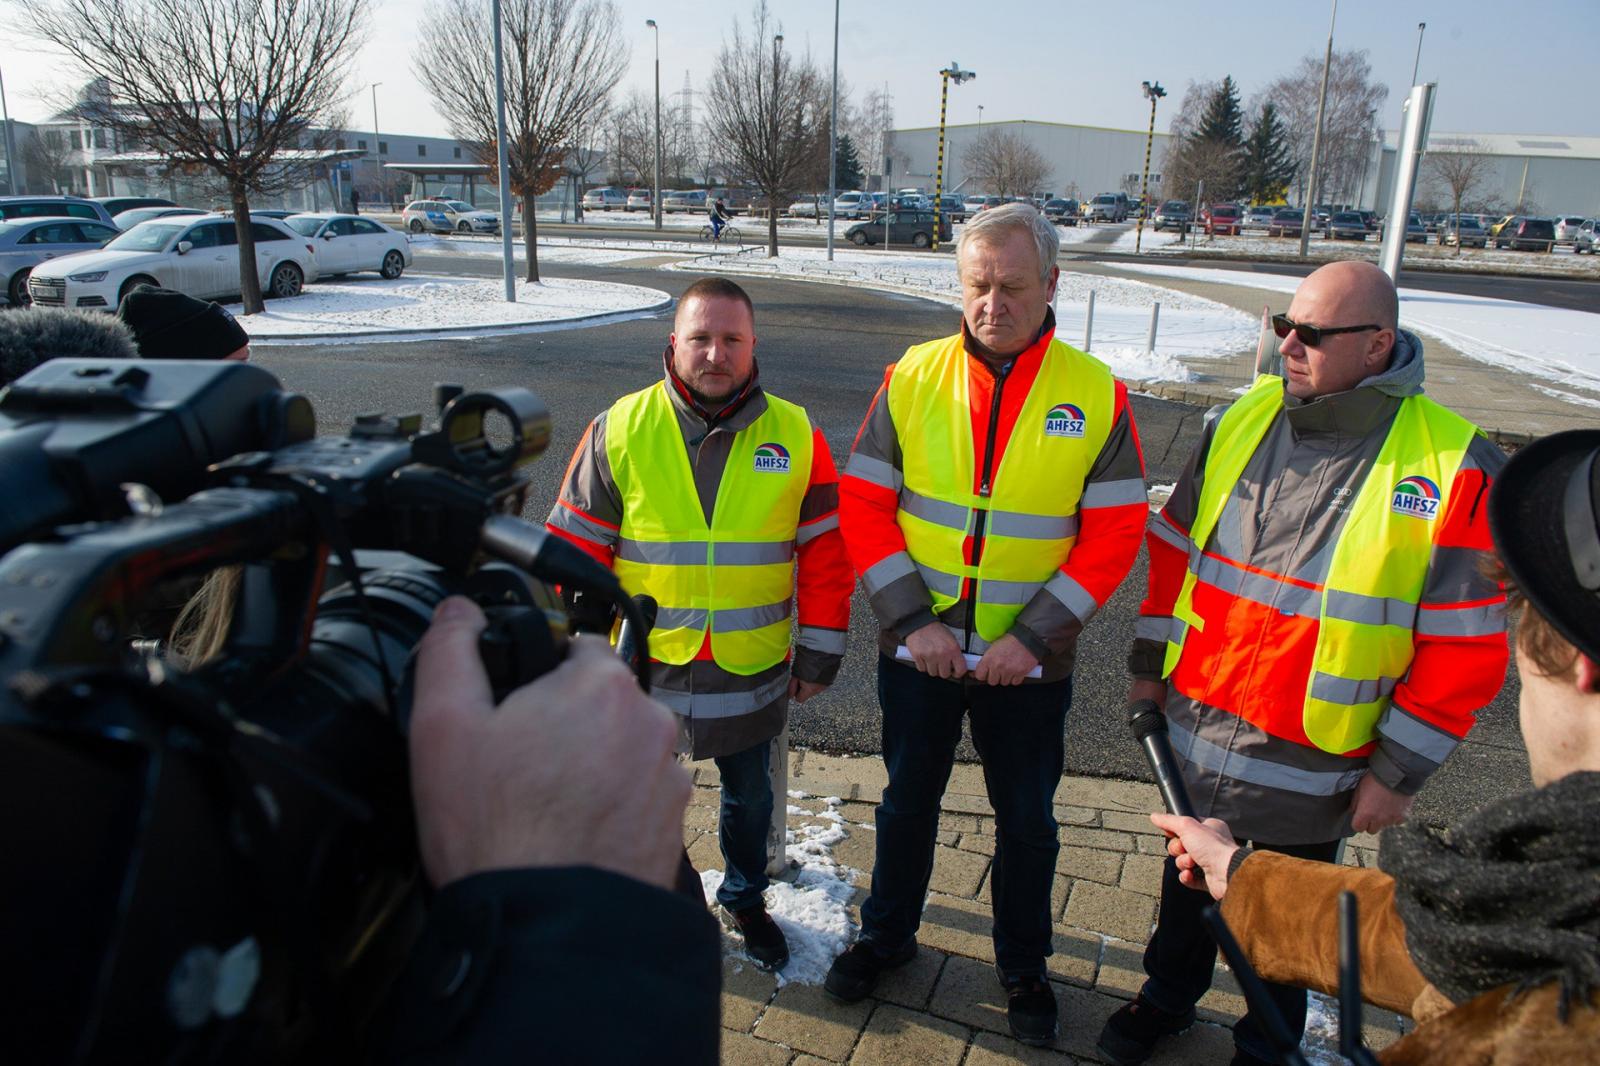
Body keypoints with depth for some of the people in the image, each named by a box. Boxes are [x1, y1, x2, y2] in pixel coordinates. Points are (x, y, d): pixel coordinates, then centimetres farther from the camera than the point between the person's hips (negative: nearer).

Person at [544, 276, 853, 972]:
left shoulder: (796, 435, -6)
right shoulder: (619, 431, -9)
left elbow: (825, 552, 0)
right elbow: (576, 549, -3)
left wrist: (819, 654, 0)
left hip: (752, 670, 1)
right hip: (642, 665, -1)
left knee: (749, 797, 21)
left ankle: (745, 900, 47)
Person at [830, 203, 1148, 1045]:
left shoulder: (1098, 395, -8)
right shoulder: (912, 378, -6)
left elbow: (1114, 534, -8)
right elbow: (863, 507, -5)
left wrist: (1031, 637, -15)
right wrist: (914, 621, -13)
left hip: (1028, 660, -1)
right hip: (919, 649, 1)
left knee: (1026, 819, 17)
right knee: (908, 801, 20)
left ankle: (1023, 965, 40)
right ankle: (887, 934, 43)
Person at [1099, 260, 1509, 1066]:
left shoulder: (1456, 467, -16)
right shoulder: (1242, 420, -3)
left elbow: (1466, 643, -12)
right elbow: (1175, 547, 7)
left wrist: (1399, 771, -10)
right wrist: (1150, 660, 9)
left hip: (1312, 767, -4)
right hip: (1194, 733, 4)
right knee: (1188, 884, 25)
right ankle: (1169, 996, 50)